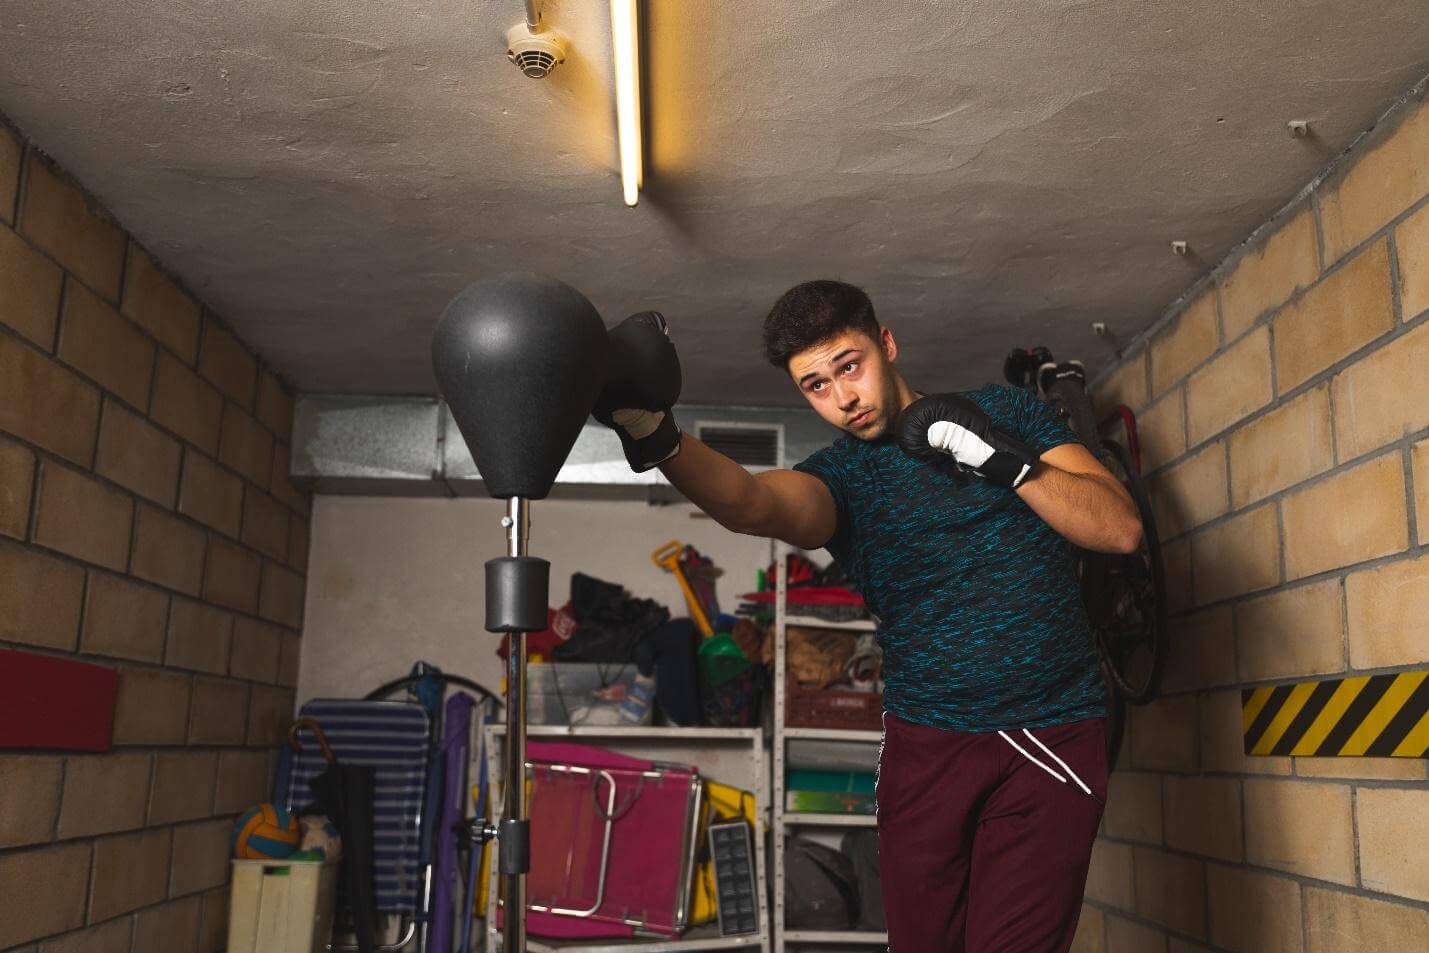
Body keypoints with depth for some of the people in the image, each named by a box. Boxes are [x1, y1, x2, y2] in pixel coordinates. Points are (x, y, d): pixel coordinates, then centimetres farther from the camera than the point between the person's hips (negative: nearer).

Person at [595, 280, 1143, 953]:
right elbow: (751, 502, -21)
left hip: (1052, 738, -1)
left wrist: (1006, 462, -14)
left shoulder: (1006, 413, 7)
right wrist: (656, 438, -41)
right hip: (927, 745, 1)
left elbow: (1120, 529, -1)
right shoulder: (839, 478, 3)